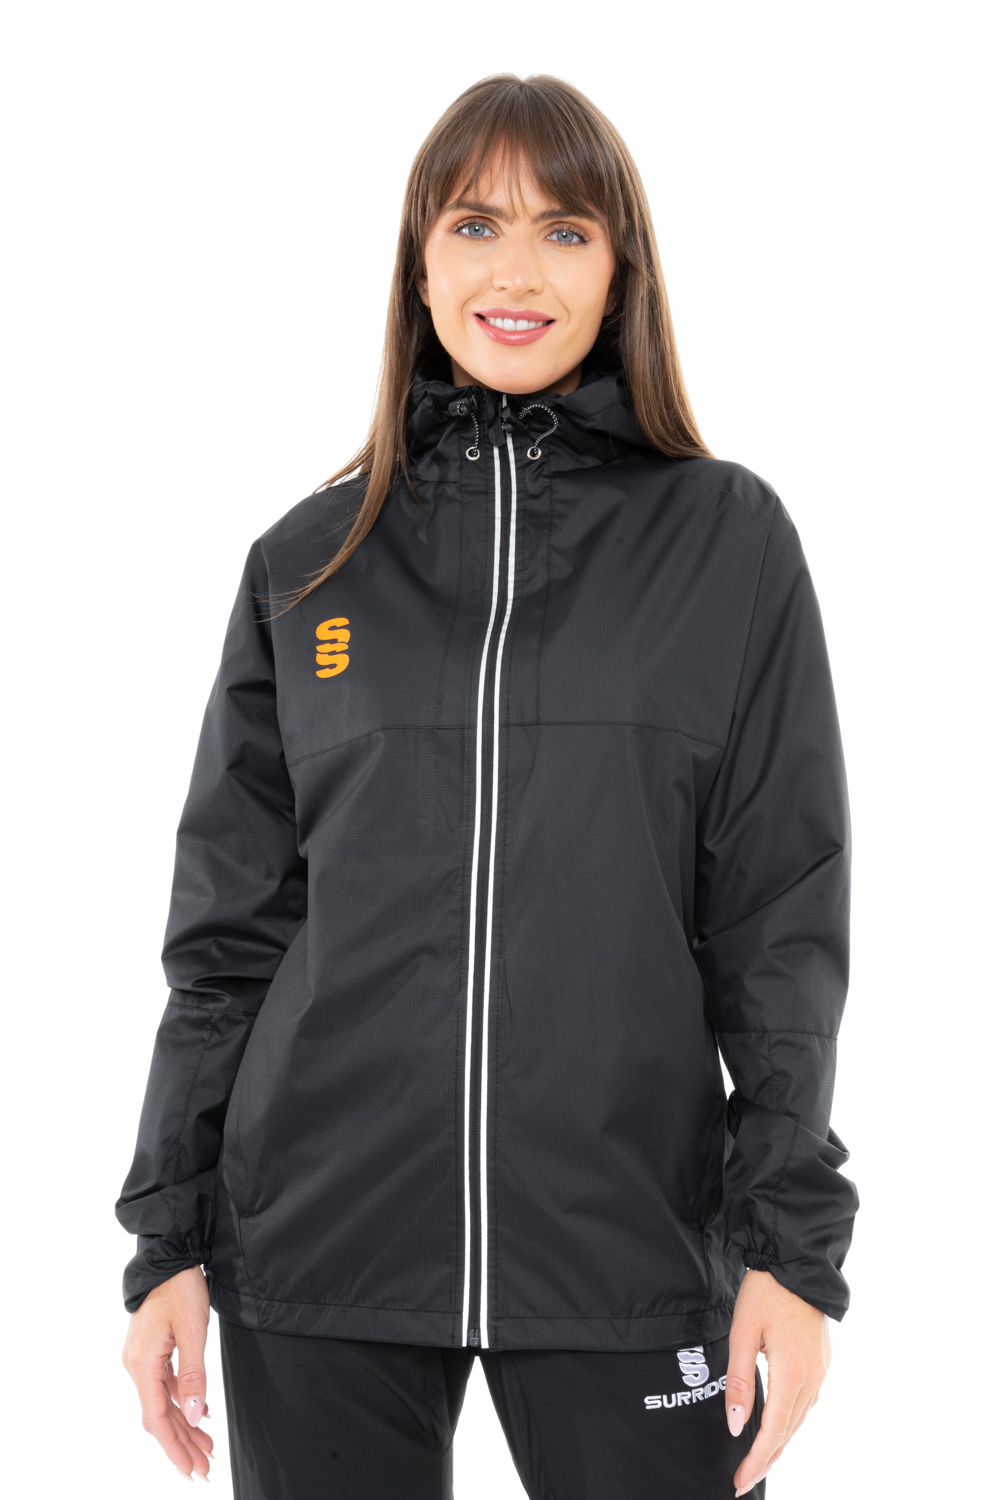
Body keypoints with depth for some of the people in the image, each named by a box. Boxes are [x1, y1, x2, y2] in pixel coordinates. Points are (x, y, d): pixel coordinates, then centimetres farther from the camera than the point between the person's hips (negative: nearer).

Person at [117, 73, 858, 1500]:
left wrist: (795, 1242, -5)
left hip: (627, 1241, -1)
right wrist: (169, 1238, 4)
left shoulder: (729, 540, 2)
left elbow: (782, 918, 1)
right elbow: (229, 926, 8)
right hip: (319, 1249, 2)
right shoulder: (310, 561, 6)